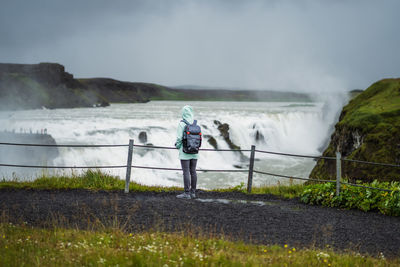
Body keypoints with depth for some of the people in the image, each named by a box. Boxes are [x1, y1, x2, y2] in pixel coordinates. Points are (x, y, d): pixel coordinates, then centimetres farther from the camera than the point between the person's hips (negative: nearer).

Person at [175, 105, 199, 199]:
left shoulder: (182, 124, -12)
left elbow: (179, 138, -12)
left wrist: (177, 145, 7)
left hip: (185, 152, -5)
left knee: (186, 172, -4)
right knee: (193, 171, 10)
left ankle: (186, 193, -4)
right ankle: (193, 192, 14)